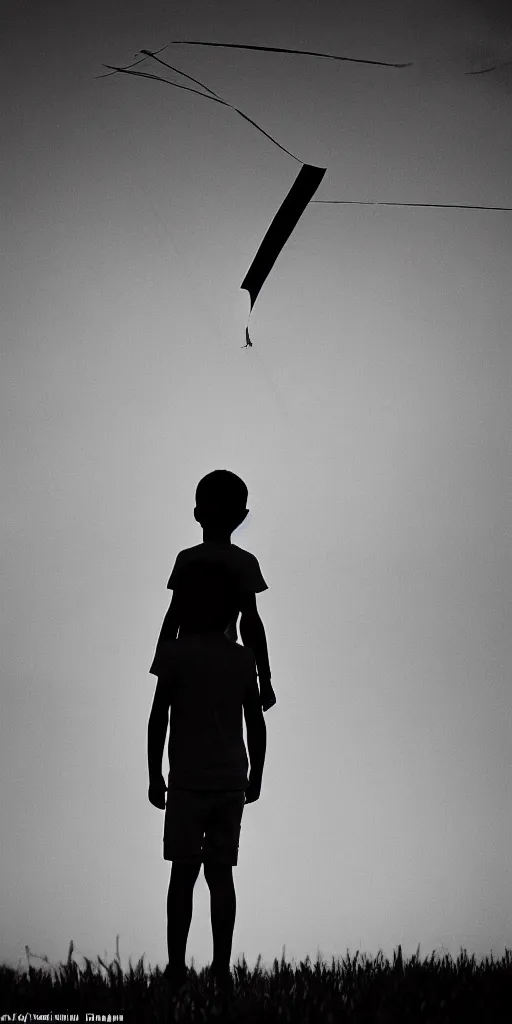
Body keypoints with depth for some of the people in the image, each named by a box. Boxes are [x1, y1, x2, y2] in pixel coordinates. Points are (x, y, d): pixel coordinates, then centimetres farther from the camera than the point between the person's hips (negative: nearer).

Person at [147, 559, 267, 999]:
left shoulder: (174, 653, -7)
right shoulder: (243, 658, 4)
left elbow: (158, 718, -7)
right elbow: (256, 723, 7)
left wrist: (155, 775, 2)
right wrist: (256, 775, 17)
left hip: (188, 781, -3)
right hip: (231, 781, 3)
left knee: (183, 874, 4)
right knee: (221, 873, 5)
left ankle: (176, 967, 5)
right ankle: (222, 969, 5)